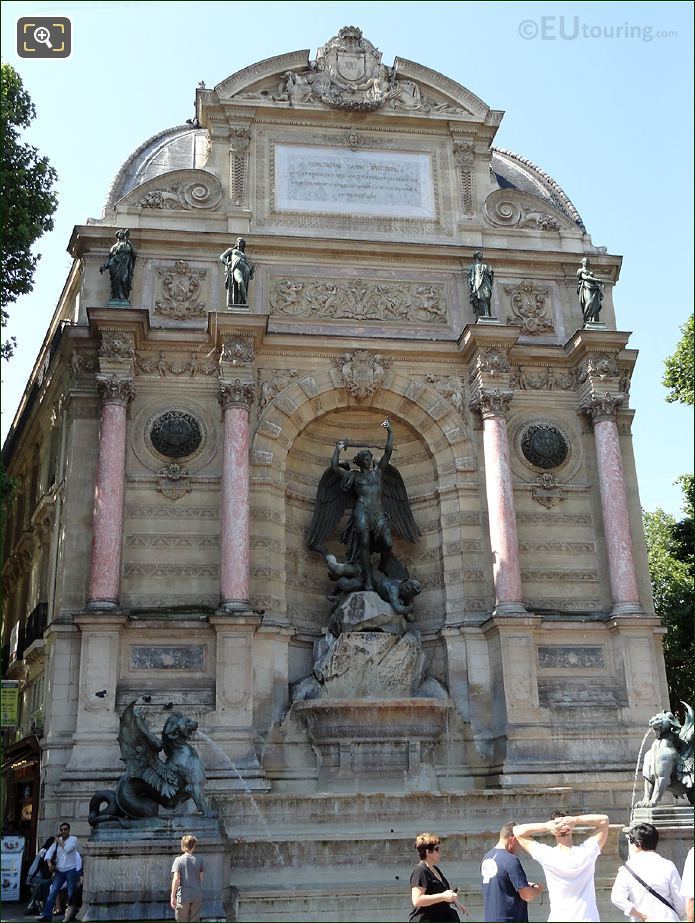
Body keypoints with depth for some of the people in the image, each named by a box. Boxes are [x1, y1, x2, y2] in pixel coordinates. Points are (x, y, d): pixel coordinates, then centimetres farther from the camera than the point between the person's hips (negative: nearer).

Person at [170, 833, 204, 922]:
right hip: (197, 897, 3)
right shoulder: (199, 861, 3)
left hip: (183, 897, -3)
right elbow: (201, 879, 7)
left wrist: (173, 896, -8)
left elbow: (176, 879, -12)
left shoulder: (178, 860, -6)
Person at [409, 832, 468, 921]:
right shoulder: (420, 871, -16)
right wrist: (443, 896, -24)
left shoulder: (435, 869, 16)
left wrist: (454, 901, 13)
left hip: (442, 917, 10)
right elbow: (417, 900, -25)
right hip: (424, 918, -10)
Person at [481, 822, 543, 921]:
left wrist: (525, 884, 16)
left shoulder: (487, 857, 7)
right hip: (508, 918, -8)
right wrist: (538, 889, 3)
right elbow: (526, 895, -17)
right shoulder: (511, 861, -18)